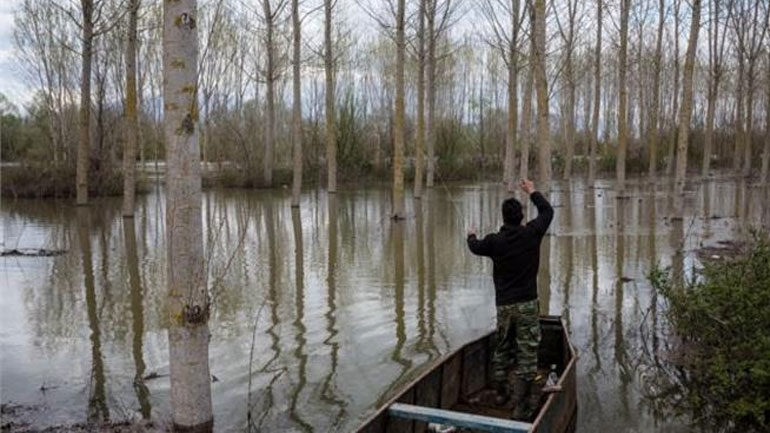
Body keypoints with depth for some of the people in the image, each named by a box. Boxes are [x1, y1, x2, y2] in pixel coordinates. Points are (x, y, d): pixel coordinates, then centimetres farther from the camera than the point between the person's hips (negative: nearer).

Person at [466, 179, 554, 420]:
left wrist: (471, 236, 41)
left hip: (503, 305, 3)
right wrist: (532, 192, 23)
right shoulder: (531, 233, -8)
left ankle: (500, 394, 36)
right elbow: (547, 211, 9)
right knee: (527, 355, -1)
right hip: (527, 304, -3)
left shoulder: (494, 241, -4)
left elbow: (475, 247, 18)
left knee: (502, 350, 21)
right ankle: (521, 409, -1)